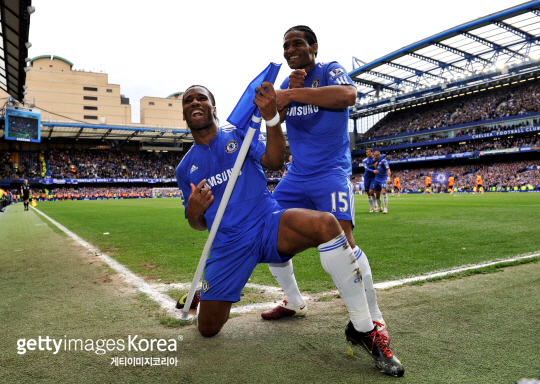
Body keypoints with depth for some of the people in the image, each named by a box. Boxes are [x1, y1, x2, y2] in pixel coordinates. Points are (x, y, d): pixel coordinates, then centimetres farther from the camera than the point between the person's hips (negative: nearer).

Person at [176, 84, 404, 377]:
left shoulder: (238, 134, 6)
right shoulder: (185, 168, 12)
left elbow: (274, 162, -12)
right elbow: (198, 224, 14)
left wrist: (271, 117, -28)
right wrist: (193, 212, -10)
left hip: (268, 223, -2)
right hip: (229, 247, 3)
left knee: (326, 224, -34)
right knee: (207, 329, 1)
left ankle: (363, 328, -21)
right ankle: (206, 295, 40)